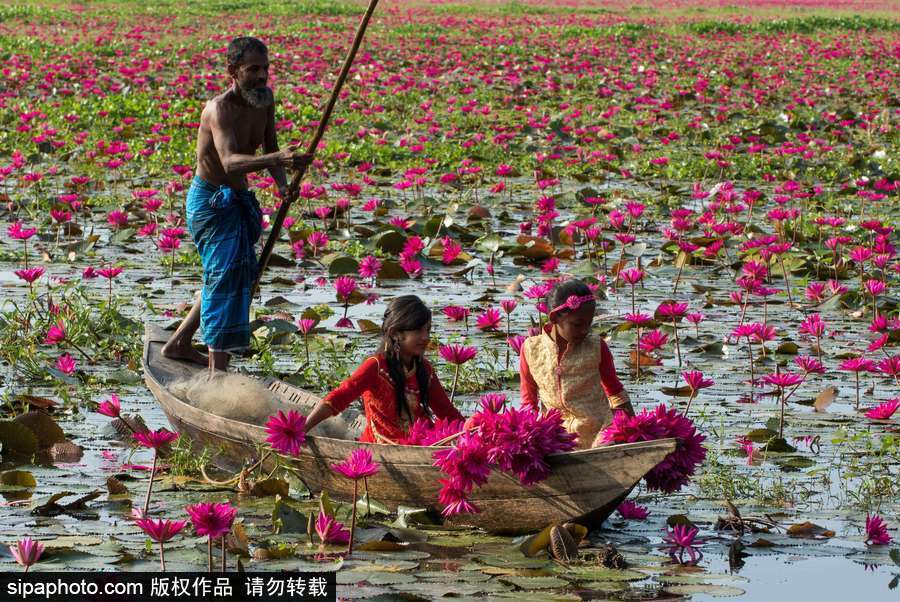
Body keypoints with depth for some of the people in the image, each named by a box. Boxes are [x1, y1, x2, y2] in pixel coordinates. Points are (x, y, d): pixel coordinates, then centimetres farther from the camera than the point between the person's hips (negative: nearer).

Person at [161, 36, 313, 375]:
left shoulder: (264, 99, -1)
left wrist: (282, 183, -13)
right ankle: (217, 370, -21)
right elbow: (229, 161, -42)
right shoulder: (220, 109, -27)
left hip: (237, 198, 9)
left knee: (242, 272, 20)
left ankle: (179, 345, 35)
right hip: (210, 199, -9)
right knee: (226, 274, -19)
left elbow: (270, 148, 7)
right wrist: (276, 159, -59)